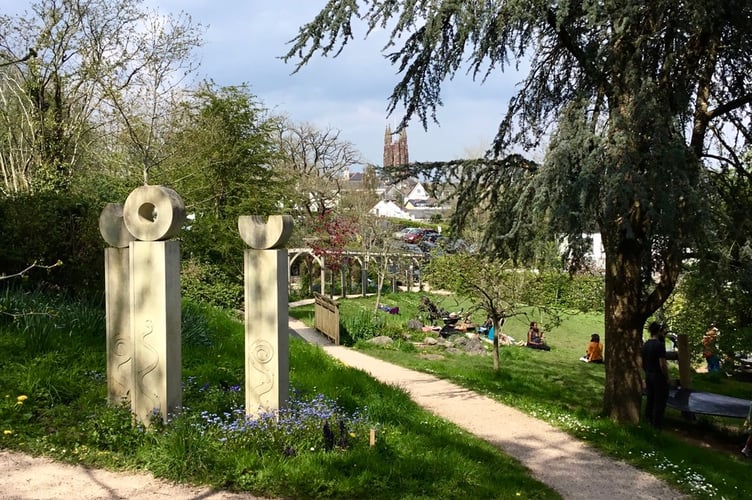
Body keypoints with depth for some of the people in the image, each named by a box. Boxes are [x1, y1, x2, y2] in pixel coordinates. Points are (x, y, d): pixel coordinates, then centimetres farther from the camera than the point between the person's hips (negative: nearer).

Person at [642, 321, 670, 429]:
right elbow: (662, 365, -20)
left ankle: (648, 420, 24)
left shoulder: (645, 345, 6)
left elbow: (642, 363, 12)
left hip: (648, 376, 7)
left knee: (650, 399, 17)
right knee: (660, 401, 3)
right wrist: (667, 377, -10)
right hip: (659, 377, -7)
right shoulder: (660, 345, -18)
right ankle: (657, 424, 9)